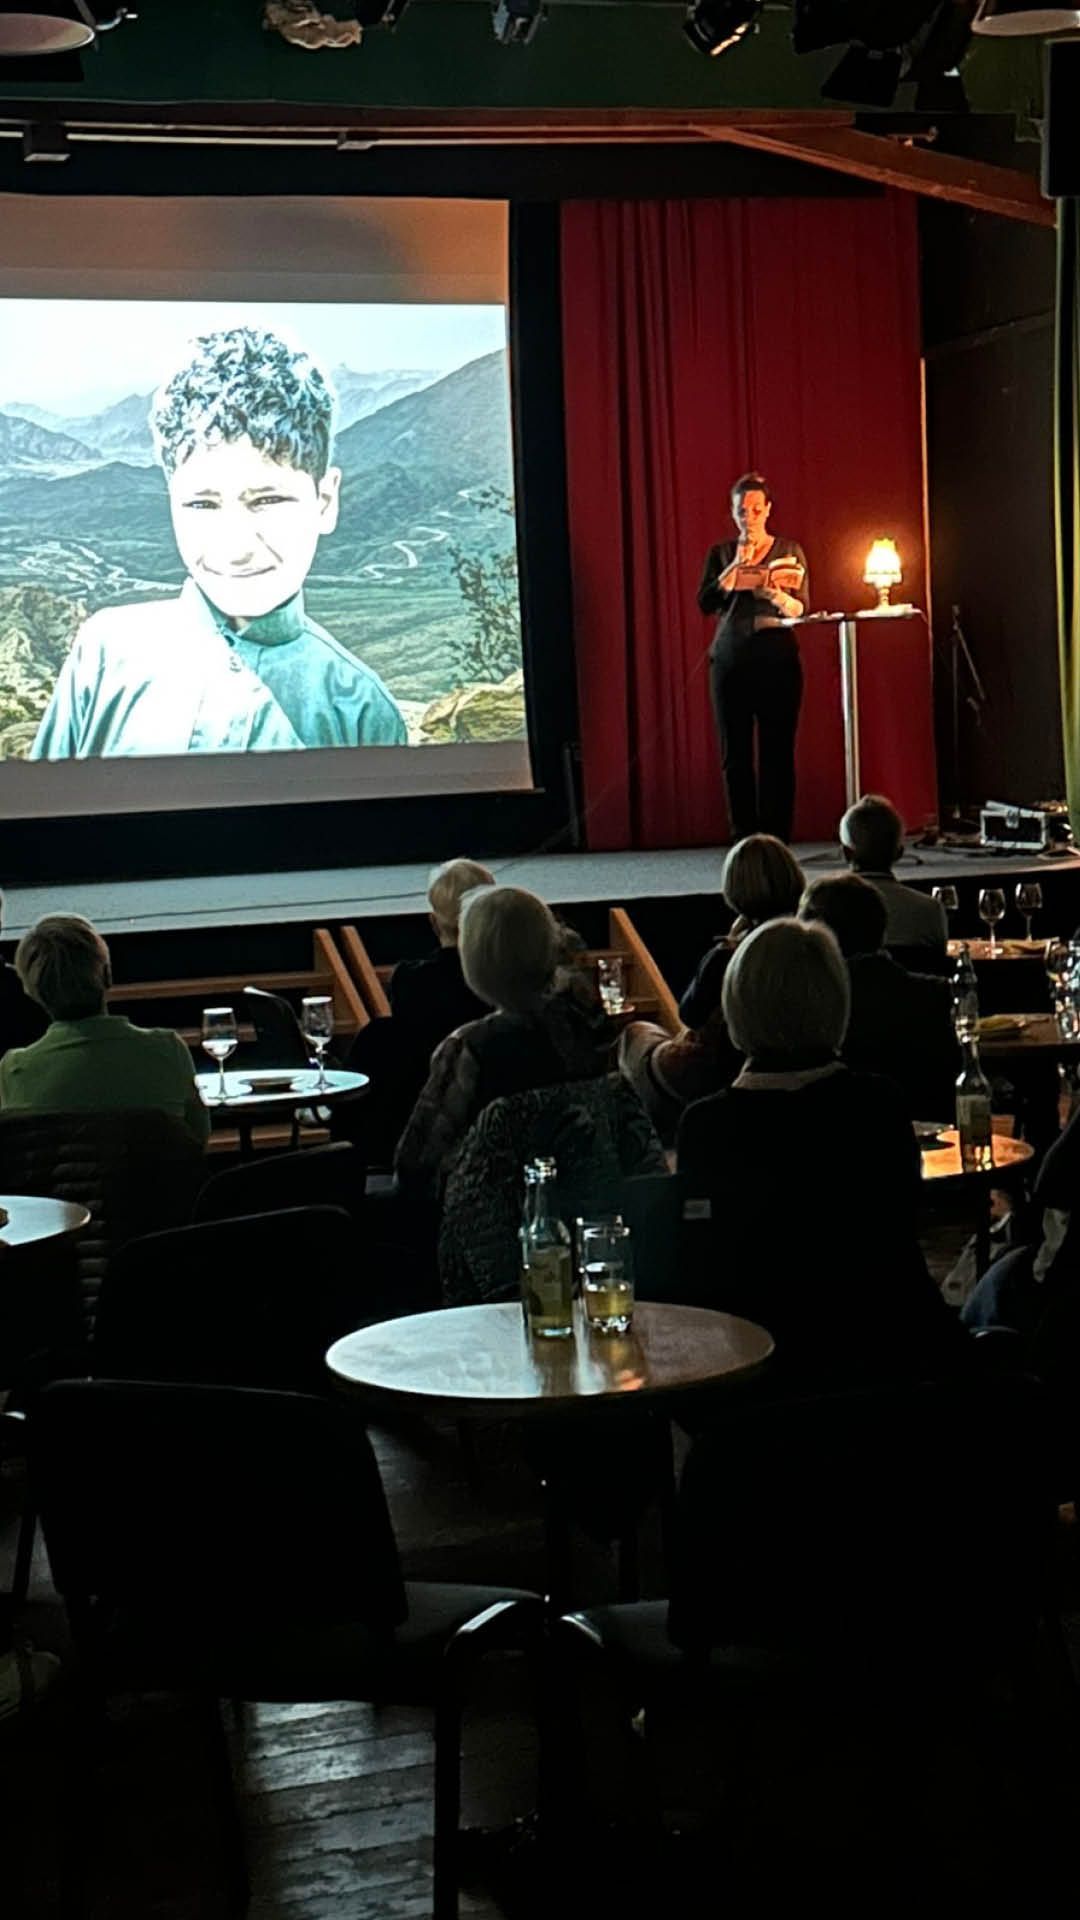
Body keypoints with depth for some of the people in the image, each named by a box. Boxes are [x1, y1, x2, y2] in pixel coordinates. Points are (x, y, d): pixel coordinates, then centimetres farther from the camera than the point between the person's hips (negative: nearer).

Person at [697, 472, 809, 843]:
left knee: (777, 753, -5)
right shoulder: (721, 554, 12)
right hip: (730, 659, 2)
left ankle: (776, 838, -4)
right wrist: (736, 565, -9)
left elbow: (803, 609, 2)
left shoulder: (789, 551, 9)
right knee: (735, 754, -1)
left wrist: (776, 595, -18)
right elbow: (705, 603, 0)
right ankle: (742, 839, 3)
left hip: (777, 659, -1)